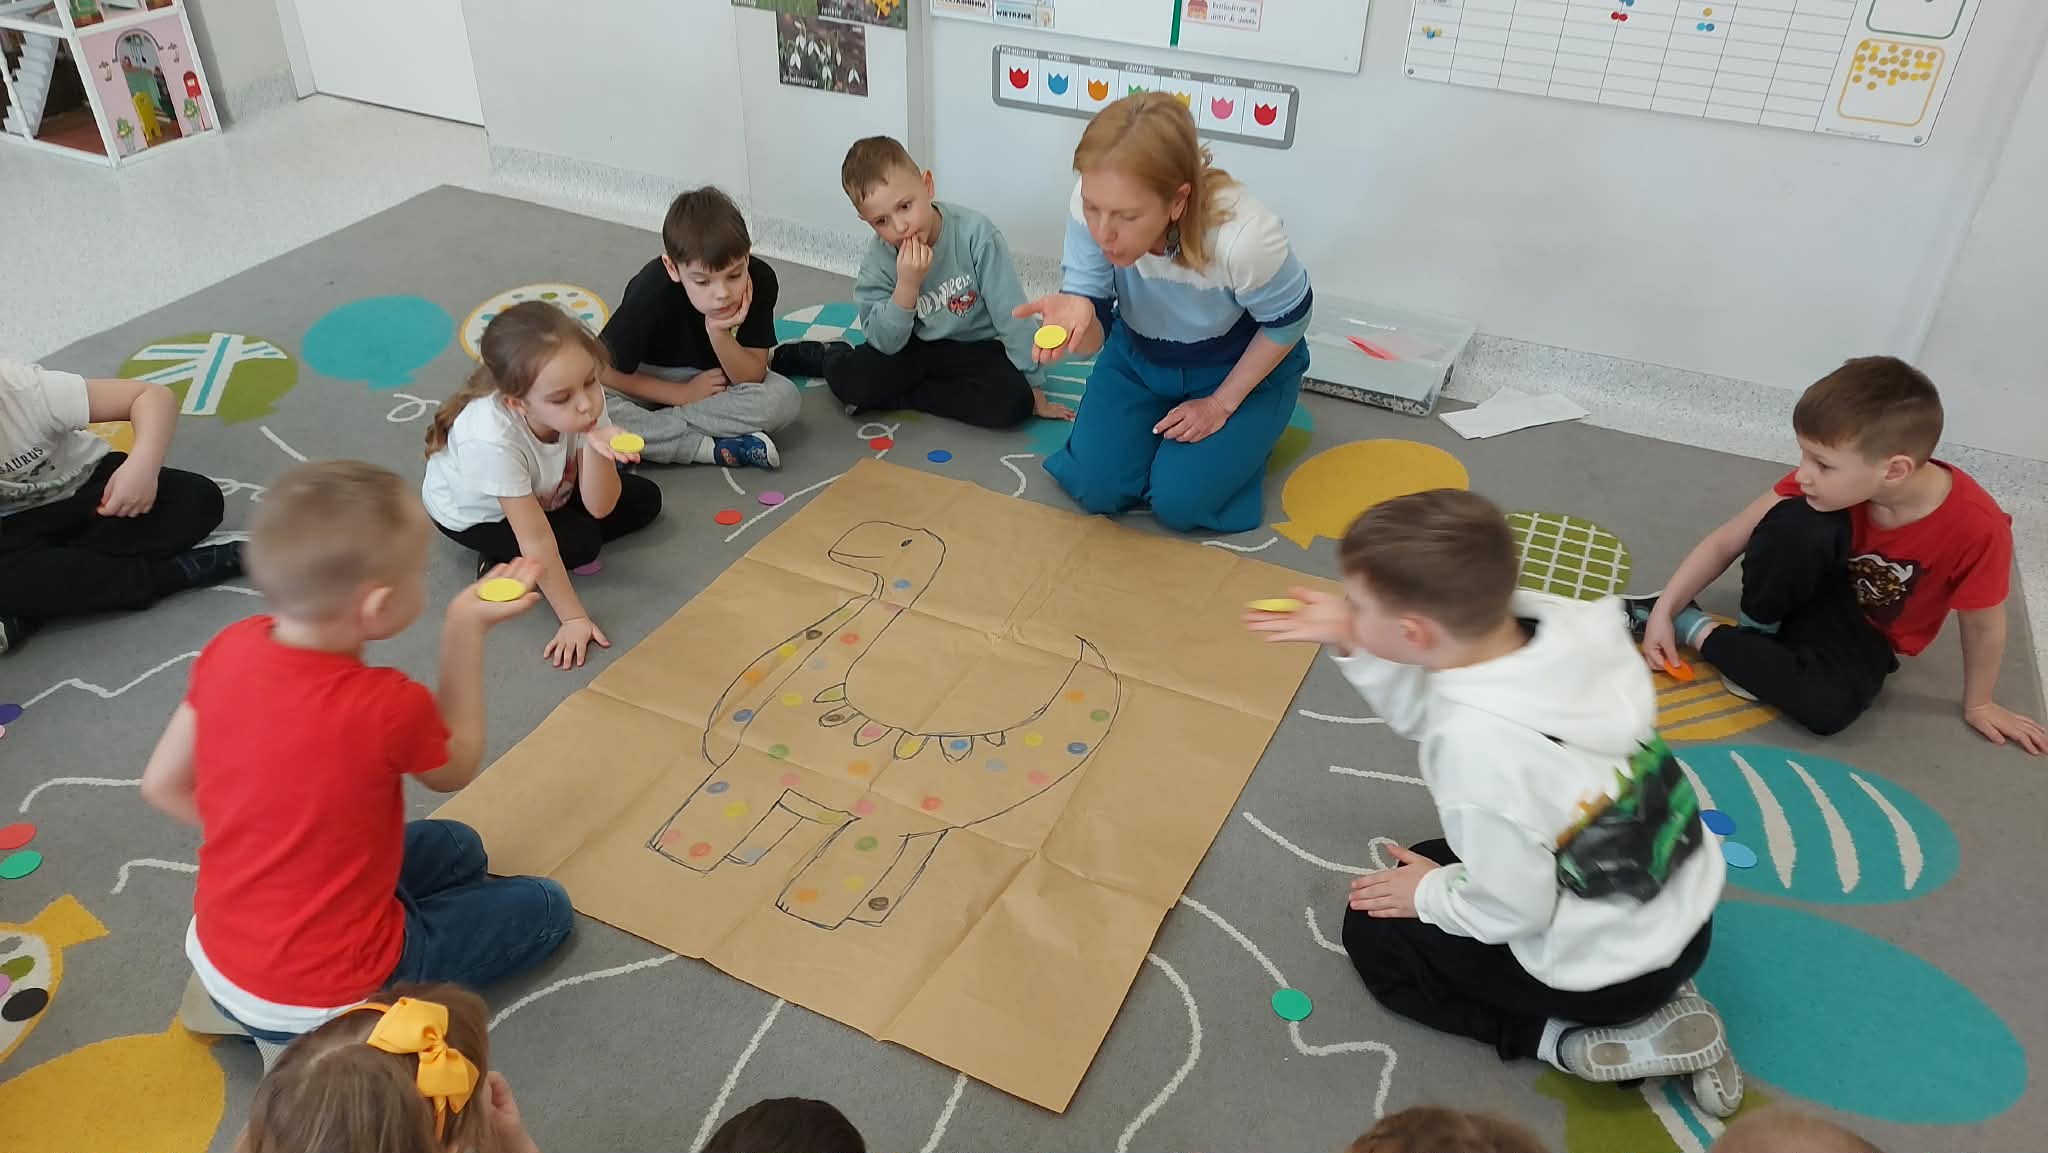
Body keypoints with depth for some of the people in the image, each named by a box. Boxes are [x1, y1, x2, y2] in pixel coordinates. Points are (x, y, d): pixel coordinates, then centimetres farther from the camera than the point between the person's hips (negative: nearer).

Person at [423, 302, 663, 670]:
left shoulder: (586, 402, -32)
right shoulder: (492, 439, -45)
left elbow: (599, 508, -27)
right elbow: (534, 539, -36)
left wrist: (595, 446, -45)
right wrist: (574, 618, -30)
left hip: (544, 488, 6)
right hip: (473, 513, -6)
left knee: (645, 500, -1)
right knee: (582, 544, -23)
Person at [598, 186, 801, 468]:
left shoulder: (760, 280, -23)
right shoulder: (652, 292, -29)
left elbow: (751, 378, -18)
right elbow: (602, 369, -18)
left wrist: (718, 333, -35)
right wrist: (683, 394, -18)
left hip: (716, 381, 2)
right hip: (650, 384, -2)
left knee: (785, 398, -27)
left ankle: (653, 429, -20)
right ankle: (717, 449, -25)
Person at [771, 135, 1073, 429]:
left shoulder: (974, 233, -23)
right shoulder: (878, 260, -14)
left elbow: (1012, 315, -16)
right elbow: (886, 344, -17)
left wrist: (1034, 388, -11)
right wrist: (907, 286, -33)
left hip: (975, 349, 0)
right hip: (913, 348, 1)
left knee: (1013, 401, -31)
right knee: (848, 380, -27)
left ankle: (897, 397, -13)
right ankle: (828, 355, 12)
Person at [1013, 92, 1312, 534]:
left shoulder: (1245, 237, -39)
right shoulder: (1091, 209, -30)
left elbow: (1286, 323, -16)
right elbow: (1094, 337, -20)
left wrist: (1221, 404, -11)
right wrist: (1076, 313, -44)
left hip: (1241, 366, -3)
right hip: (1139, 357, 3)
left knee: (1179, 502, -13)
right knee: (1096, 488, -8)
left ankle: (1247, 431, 16)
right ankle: (1163, 425, 21)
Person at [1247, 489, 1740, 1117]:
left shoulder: (1477, 745, -35)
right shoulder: (1571, 621, -15)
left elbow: (1513, 909, -20)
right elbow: (1431, 711, 2)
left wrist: (1431, 895, -2)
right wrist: (1353, 644, -7)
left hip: (1608, 972, -6)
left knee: (1374, 930, 11)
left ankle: (1572, 1038, 1)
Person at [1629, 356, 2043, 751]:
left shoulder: (1978, 528, -30)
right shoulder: (1827, 479, -24)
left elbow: (1983, 626, -14)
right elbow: (1726, 542, -17)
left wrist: (1978, 704, 0)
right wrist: (1664, 610, -23)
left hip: (1866, 632, 0)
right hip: (1808, 590, 1)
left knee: (1828, 705, -36)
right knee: (1799, 522, -35)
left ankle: (1696, 630, -19)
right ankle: (1757, 630, -13)